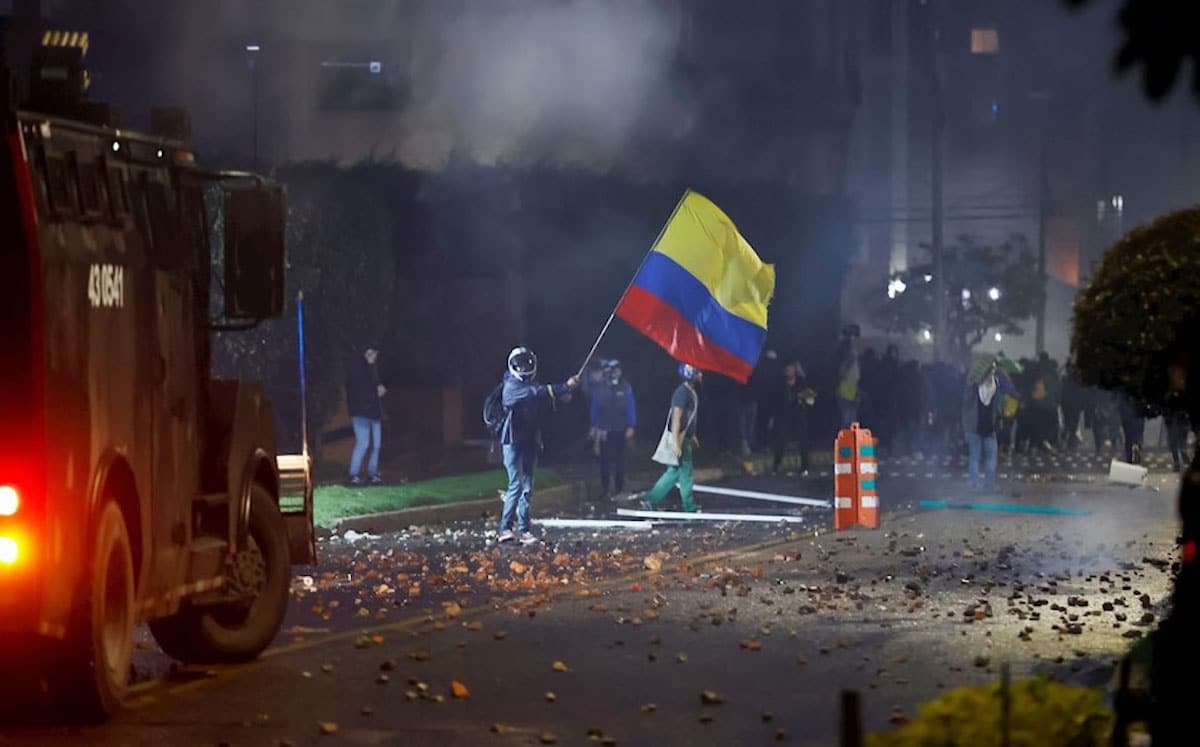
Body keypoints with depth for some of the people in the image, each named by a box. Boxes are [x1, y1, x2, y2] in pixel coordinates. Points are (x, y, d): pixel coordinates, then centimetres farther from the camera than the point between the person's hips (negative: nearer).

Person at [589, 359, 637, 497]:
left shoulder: (625, 388, -4)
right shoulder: (599, 389, -1)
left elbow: (631, 408, -2)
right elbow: (595, 408, 6)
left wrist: (631, 427, -5)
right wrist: (594, 426, 6)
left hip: (620, 430, 0)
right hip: (604, 430, 0)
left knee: (619, 460, 8)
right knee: (605, 460, 0)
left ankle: (619, 488, 17)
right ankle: (604, 489, 8)